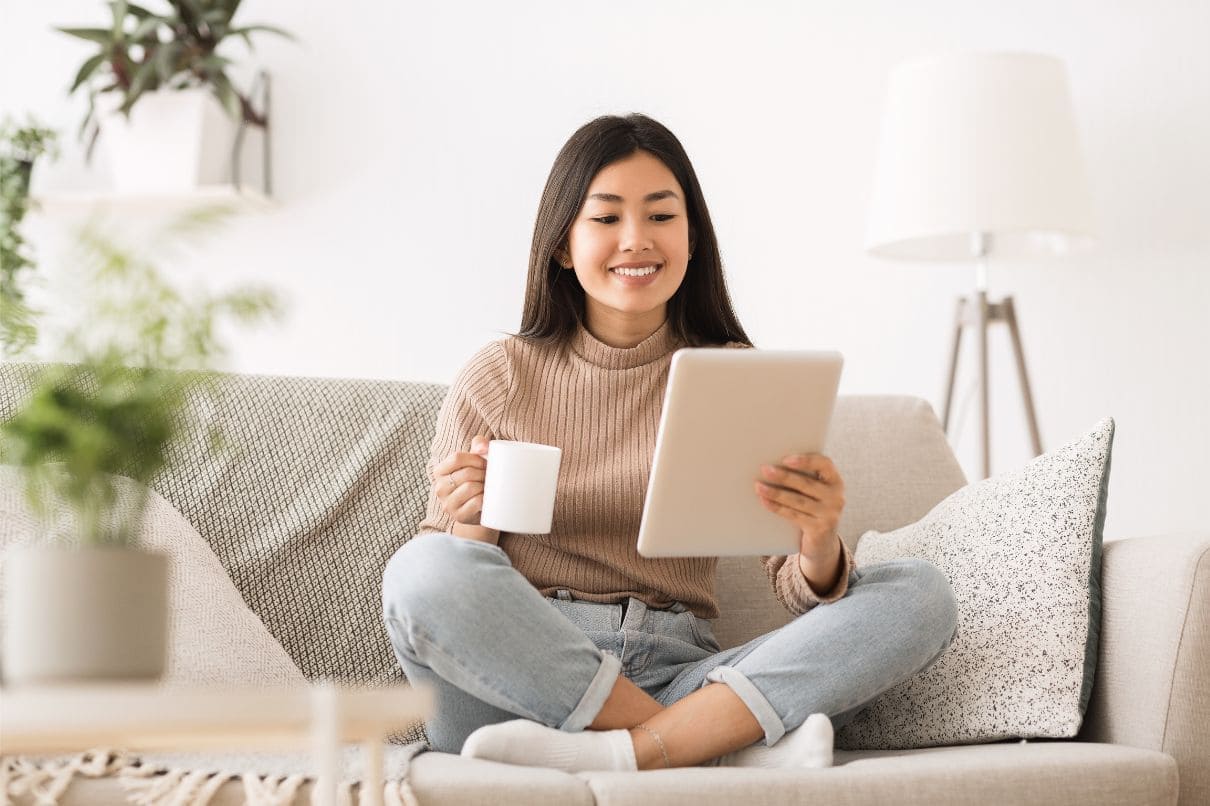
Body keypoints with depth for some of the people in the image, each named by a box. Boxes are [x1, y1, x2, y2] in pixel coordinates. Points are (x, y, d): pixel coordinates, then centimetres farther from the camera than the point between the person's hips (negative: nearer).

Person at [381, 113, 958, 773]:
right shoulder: (495, 383, 5)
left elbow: (802, 590, 2)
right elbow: (433, 592, 6)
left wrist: (820, 545, -22)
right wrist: (473, 525, -16)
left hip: (678, 679, 2)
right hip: (519, 679, -1)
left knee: (918, 594, -16)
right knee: (423, 568, -32)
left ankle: (626, 752, -29)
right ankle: (733, 753, -27)